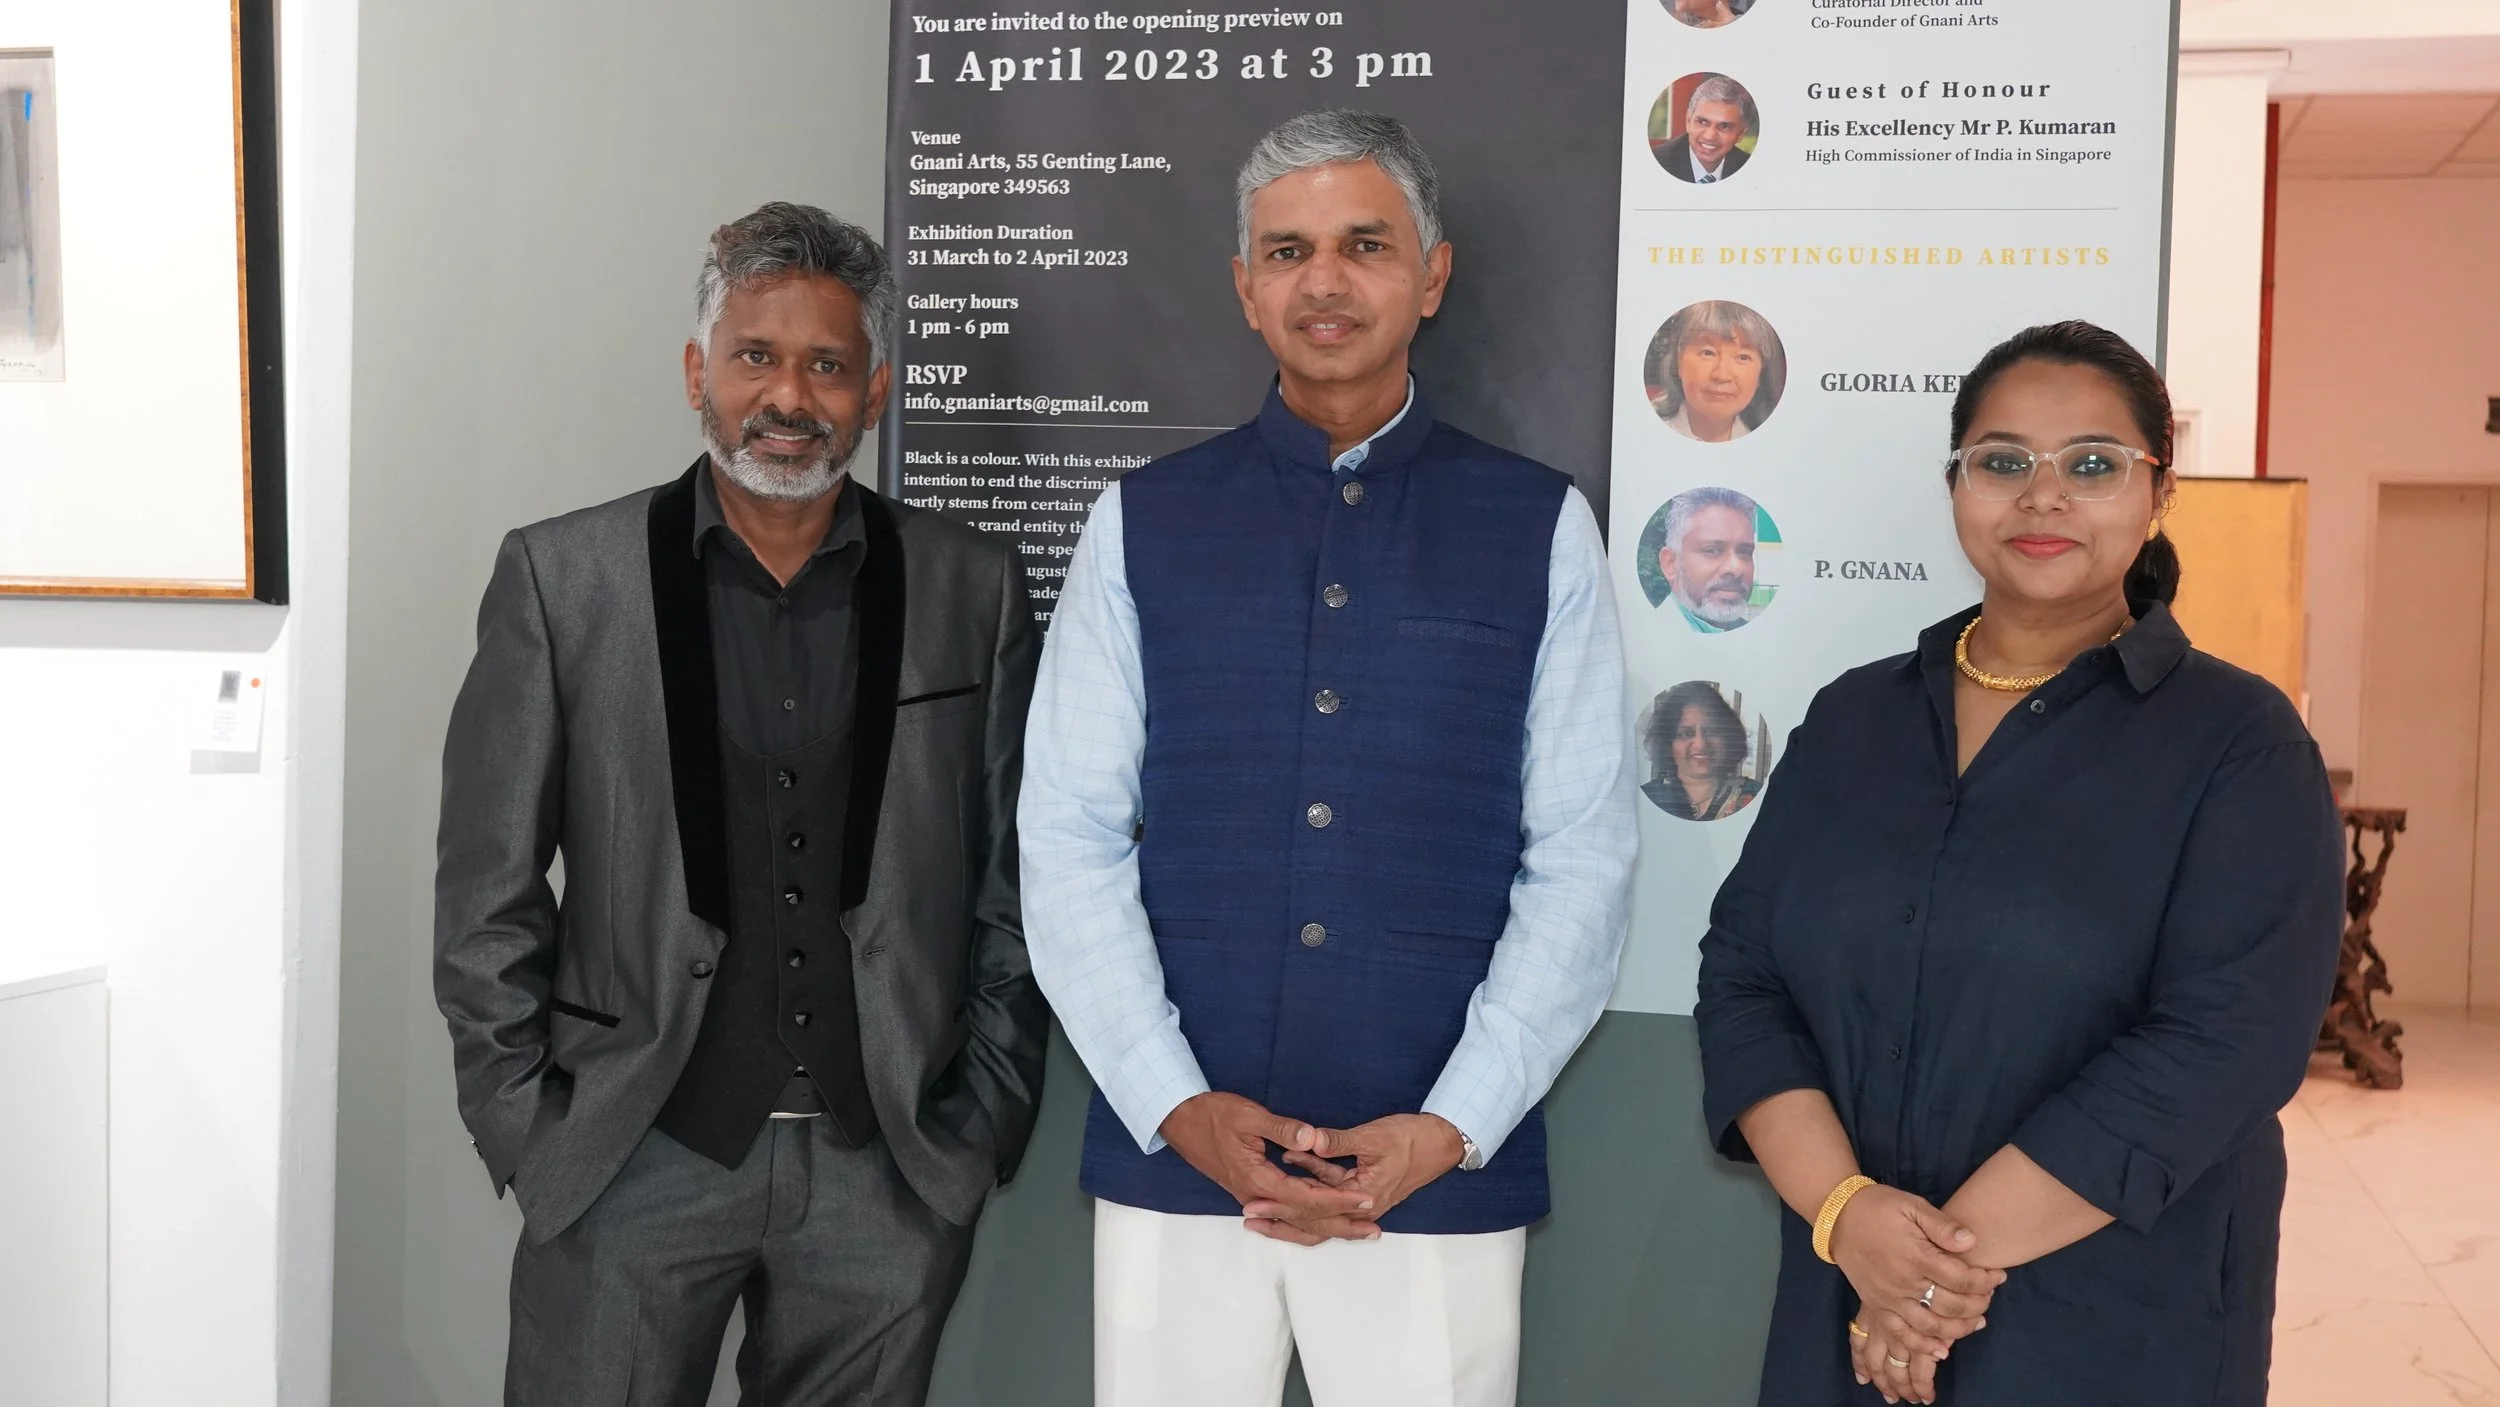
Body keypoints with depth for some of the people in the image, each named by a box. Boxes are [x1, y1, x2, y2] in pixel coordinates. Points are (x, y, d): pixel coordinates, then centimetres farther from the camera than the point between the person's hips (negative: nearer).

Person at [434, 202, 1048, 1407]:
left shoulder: (973, 591, 1)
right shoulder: (561, 579, -1)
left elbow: (1014, 888, 5)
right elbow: (488, 890, 1)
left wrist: (984, 1126, 2)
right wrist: (526, 1133, -1)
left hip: (892, 1172, 1)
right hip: (634, 1163, -1)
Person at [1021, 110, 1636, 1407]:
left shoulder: (1540, 529, 3)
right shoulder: (1142, 525, 5)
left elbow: (1585, 859, -1)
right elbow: (1069, 839, 1)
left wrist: (1450, 1128, -9)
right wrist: (1179, 1106, -9)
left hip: (1444, 1172, 0)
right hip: (1173, 1160, 1)